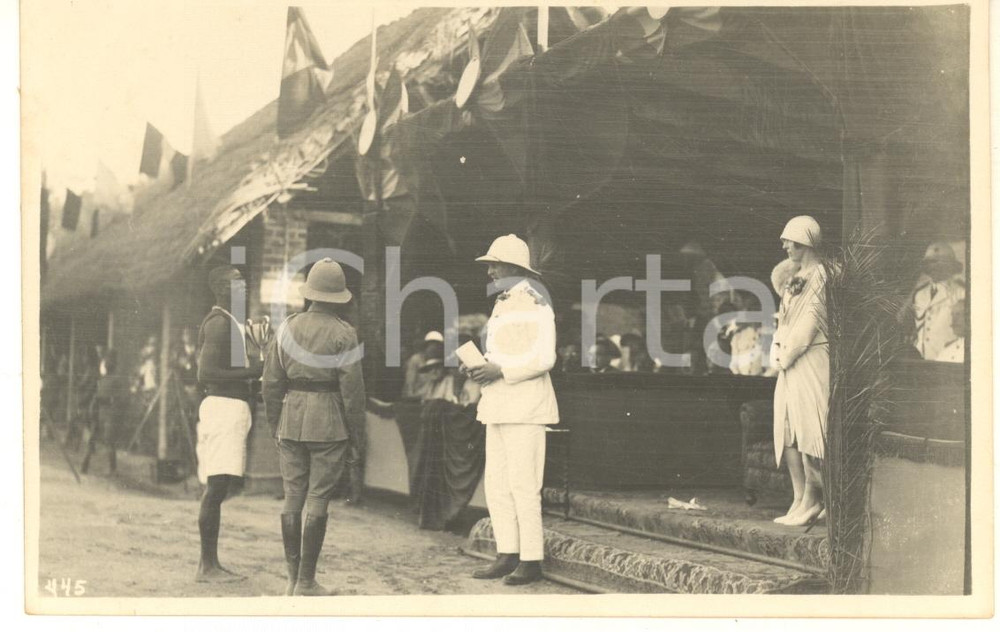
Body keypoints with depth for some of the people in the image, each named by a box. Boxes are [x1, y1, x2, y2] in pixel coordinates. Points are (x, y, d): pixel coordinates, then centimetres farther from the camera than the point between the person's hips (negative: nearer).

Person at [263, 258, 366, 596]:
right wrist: (358, 432, 0)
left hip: (291, 419, 4)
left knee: (292, 499, 9)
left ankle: (293, 578, 15)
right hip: (329, 423, -4)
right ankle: (307, 581, 3)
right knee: (318, 501, 0)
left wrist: (275, 425, 17)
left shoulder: (287, 326, 6)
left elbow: (271, 381, 8)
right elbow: (352, 387, -9)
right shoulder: (343, 333, -6)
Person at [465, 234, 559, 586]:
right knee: (496, 485, 9)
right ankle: (508, 556, 16)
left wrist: (499, 370, -19)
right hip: (499, 406, 9)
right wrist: (480, 368, 8)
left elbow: (543, 358, -17)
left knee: (523, 485, -7)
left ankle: (532, 561, 1)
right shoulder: (502, 304, 20)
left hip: (525, 407, -9)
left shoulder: (534, 304, -10)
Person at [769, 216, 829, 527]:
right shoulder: (794, 276, 17)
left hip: (809, 360, -9)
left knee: (807, 431, -8)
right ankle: (800, 500, 11)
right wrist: (778, 350, 7)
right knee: (787, 434, 7)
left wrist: (786, 355, -9)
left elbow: (811, 321, -13)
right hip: (789, 363, 9)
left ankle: (812, 500, -2)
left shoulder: (818, 275, -9)